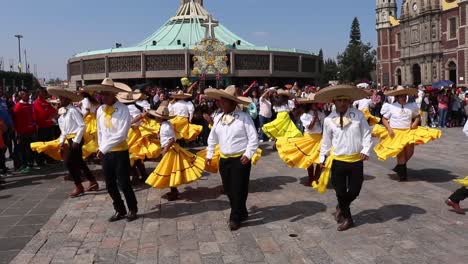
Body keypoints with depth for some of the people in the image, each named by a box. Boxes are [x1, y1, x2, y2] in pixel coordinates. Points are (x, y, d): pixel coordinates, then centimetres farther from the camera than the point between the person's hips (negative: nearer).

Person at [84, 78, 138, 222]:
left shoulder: (123, 109, -14)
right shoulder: (100, 110, 4)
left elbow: (121, 134, -20)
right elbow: (100, 131, 15)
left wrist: (103, 148, -16)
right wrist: (101, 148, 7)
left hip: (120, 152, -6)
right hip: (105, 153, 6)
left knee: (123, 183, 0)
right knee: (110, 185, 11)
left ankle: (133, 209, 20)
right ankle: (120, 210, 26)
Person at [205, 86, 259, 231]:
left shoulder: (244, 117, -11)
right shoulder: (218, 118, 6)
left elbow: (253, 138, -11)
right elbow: (212, 138, 17)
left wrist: (248, 154, -19)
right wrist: (209, 155, 16)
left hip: (240, 159, -6)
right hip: (224, 159, 6)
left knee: (239, 190, -1)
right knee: (228, 189, 12)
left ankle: (235, 218, 15)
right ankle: (242, 213, 31)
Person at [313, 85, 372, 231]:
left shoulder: (358, 115, -3)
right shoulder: (329, 120, -2)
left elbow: (367, 134, 0)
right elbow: (326, 141, 8)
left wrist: (365, 150, -13)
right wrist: (323, 158, 7)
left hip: (356, 160, 0)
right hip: (337, 161, 0)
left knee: (354, 190, 8)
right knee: (341, 192, 7)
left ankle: (341, 208, 39)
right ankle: (347, 218, 28)